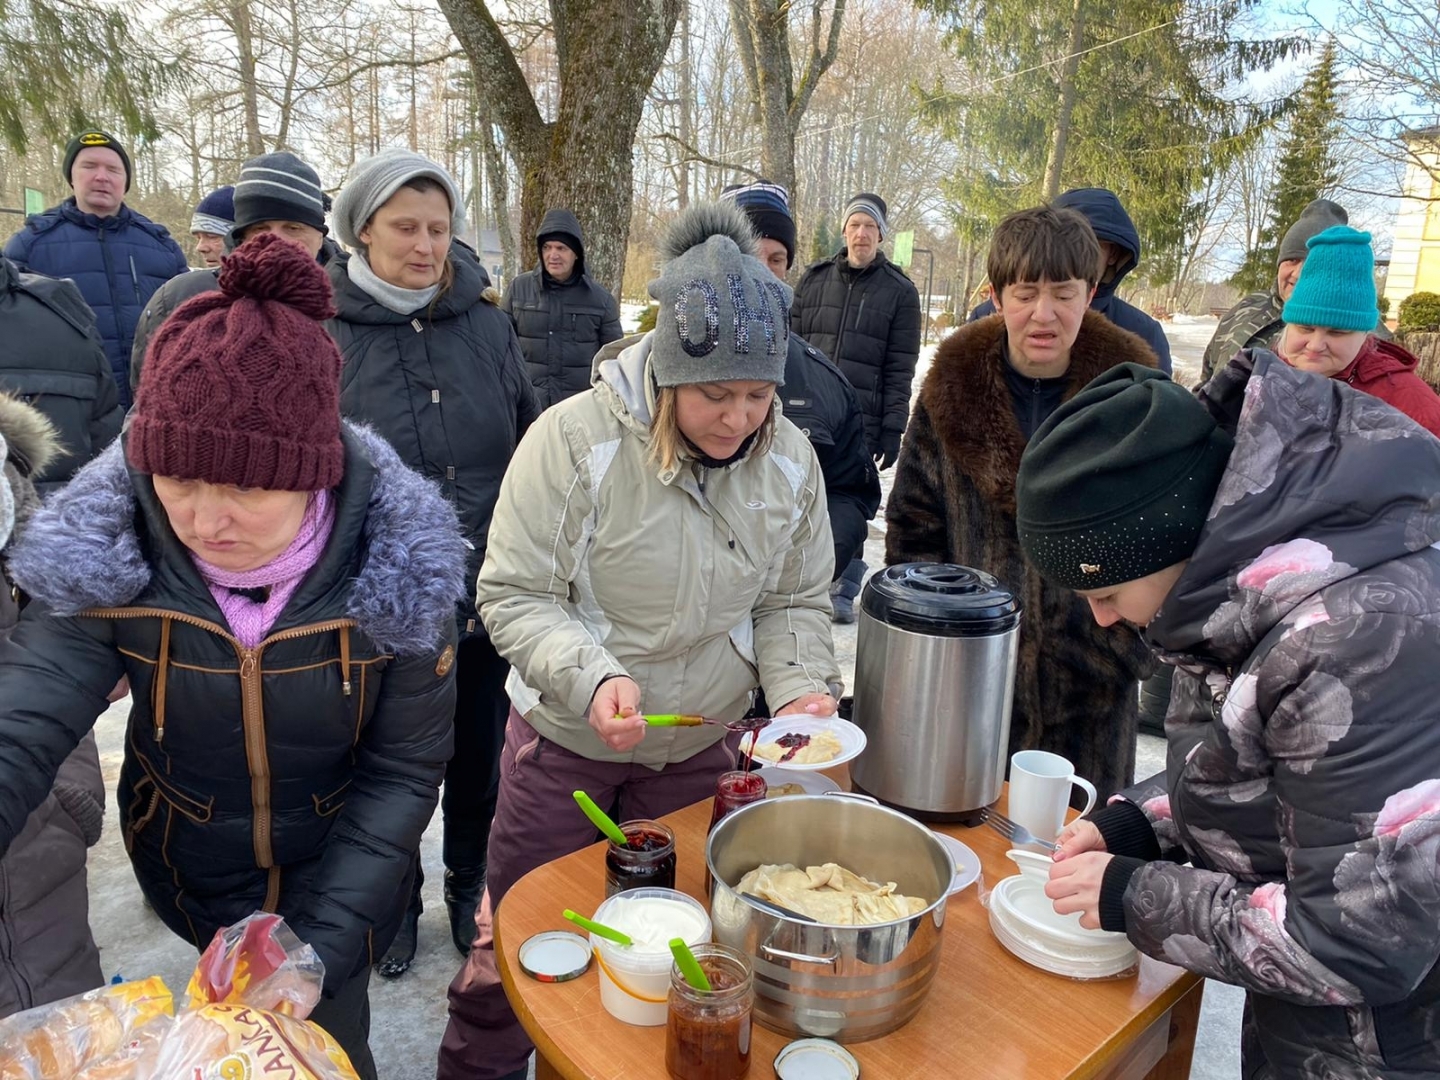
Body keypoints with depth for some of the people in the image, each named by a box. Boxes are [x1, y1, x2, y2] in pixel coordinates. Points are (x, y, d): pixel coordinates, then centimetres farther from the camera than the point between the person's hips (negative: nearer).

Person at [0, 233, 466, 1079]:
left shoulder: (396, 564, -25)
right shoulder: (108, 557, -22)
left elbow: (405, 771, -17)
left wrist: (328, 942, -21)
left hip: (345, 875, -1)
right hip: (191, 876, 2)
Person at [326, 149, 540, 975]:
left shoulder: (486, 323, 1)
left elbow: (530, 451, 6)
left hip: (485, 597, 2)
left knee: (479, 758, 18)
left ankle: (471, 887, 43)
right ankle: (395, 899, 41)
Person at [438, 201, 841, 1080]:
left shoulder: (790, 460, -8)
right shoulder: (573, 439, -21)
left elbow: (796, 603, 1)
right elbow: (513, 596, -17)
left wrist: (802, 686, -17)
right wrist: (591, 678, -32)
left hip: (702, 746, 3)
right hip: (567, 742, -3)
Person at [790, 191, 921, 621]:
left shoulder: (899, 291, 3)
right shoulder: (814, 280, 10)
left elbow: (900, 368, 1)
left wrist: (892, 428, -5)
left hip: (862, 421, -2)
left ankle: (844, 592, 16)